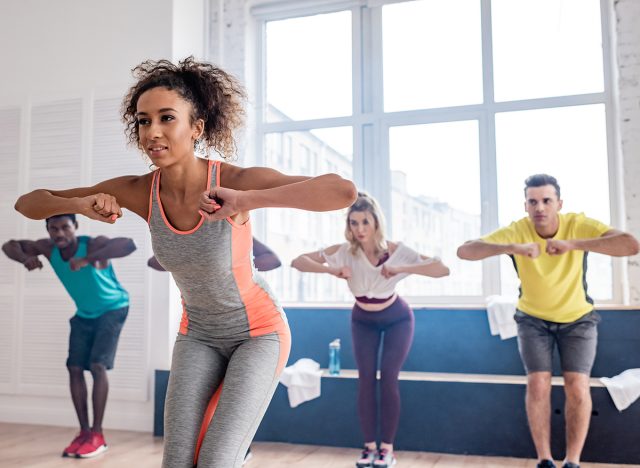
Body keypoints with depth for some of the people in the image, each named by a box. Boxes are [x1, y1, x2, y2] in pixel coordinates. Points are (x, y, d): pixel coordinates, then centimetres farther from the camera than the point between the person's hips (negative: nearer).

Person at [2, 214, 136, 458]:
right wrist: (26, 259, -30)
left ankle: (97, 435, -9)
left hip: (112, 310, -6)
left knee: (97, 366, -16)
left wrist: (88, 259, -58)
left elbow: (128, 244, -51)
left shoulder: (93, 244, -33)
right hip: (83, 314, 6)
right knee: (75, 368, -2)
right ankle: (84, 432, 7)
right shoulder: (48, 248, -17)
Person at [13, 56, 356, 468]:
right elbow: (27, 204, -12)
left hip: (259, 332, -4)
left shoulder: (237, 180, -31)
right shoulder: (139, 190, -18)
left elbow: (345, 192, -44)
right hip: (200, 335, 4)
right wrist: (83, 203, -34)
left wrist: (247, 201, -53)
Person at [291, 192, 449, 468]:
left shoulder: (396, 251, -28)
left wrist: (402, 269, -47)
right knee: (365, 379, -5)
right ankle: (369, 445, 6)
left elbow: (442, 270, -35)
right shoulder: (345, 251, -25)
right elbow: (298, 262, -26)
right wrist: (330, 270, -43)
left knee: (388, 378, -10)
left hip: (397, 319, -2)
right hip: (363, 321, 2)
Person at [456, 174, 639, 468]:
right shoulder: (516, 231, -25)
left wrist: (572, 244, -51)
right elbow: (464, 251, -36)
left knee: (577, 387, -11)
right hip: (533, 319, 0)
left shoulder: (579, 225, -25)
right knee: (537, 385, -12)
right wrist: (511, 248, -52)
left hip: (578, 318, 0)